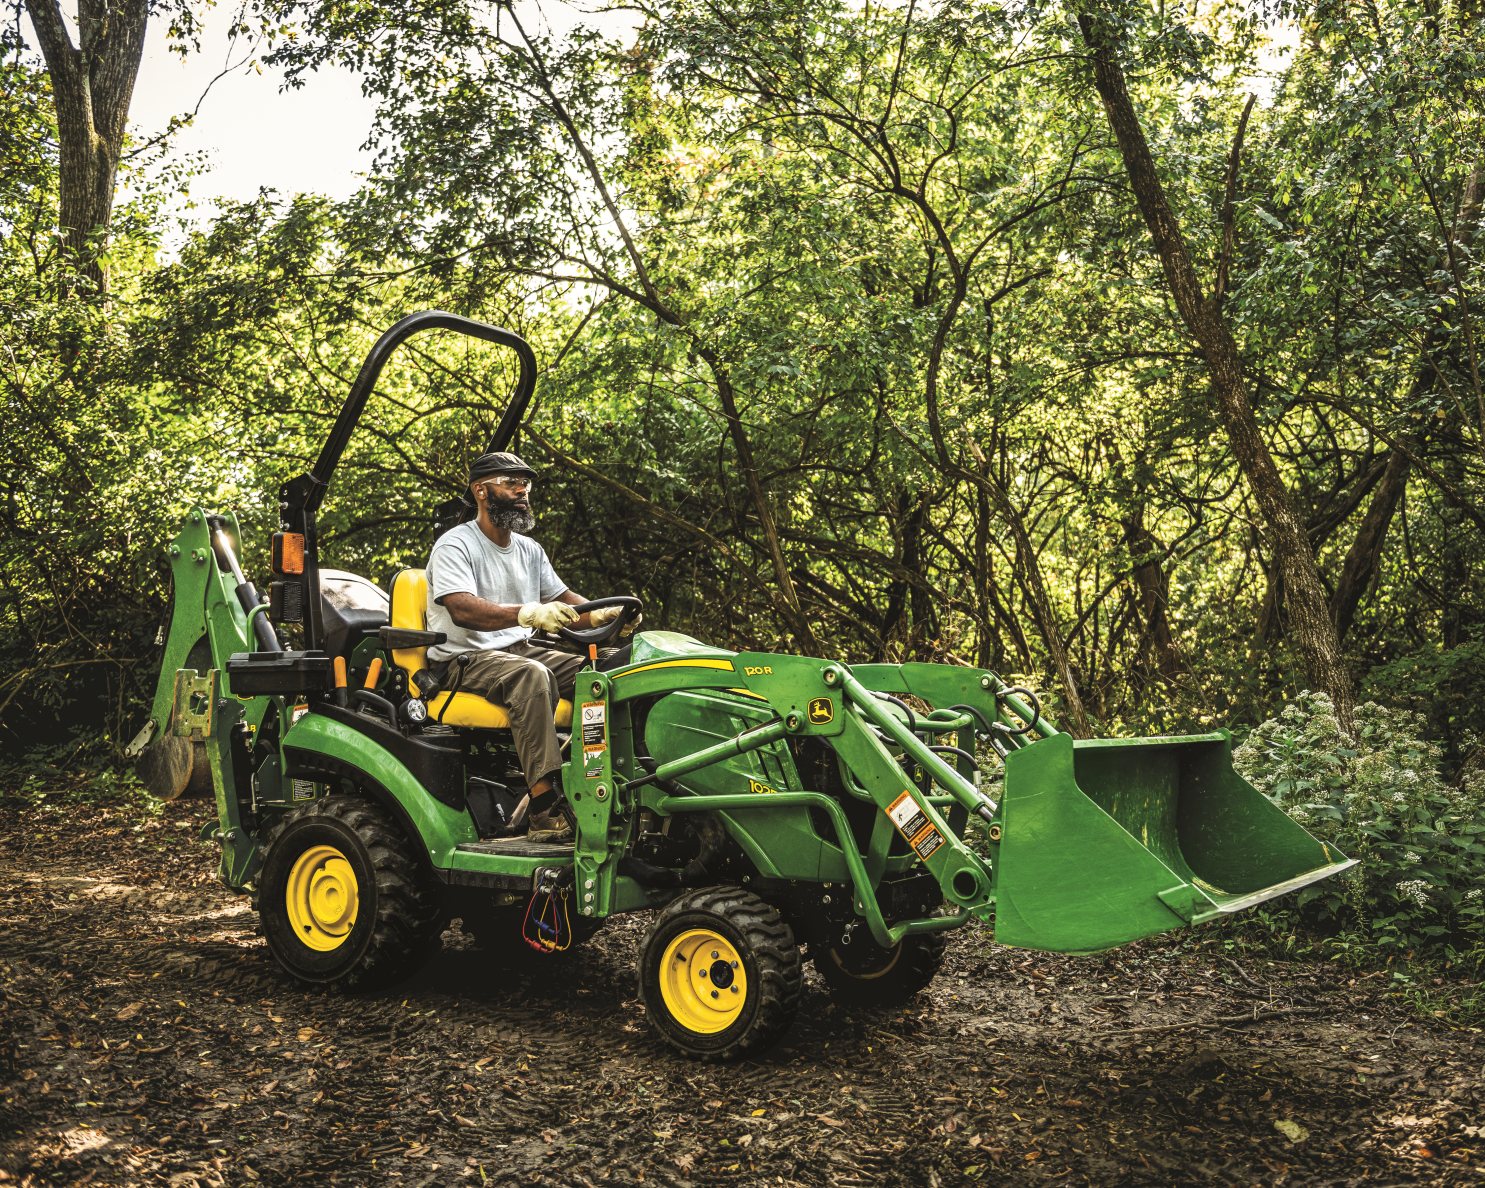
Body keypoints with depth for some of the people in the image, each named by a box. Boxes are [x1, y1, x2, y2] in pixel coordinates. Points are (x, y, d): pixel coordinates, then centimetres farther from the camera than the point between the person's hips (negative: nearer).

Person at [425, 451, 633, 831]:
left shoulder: (529, 550, 18)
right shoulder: (455, 546, -7)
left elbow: (564, 601, 20)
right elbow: (462, 610, -24)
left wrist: (606, 614, -3)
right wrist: (527, 613, -41)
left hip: (521, 651, 8)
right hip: (465, 658, -7)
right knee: (532, 675, -37)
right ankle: (545, 800, -42)